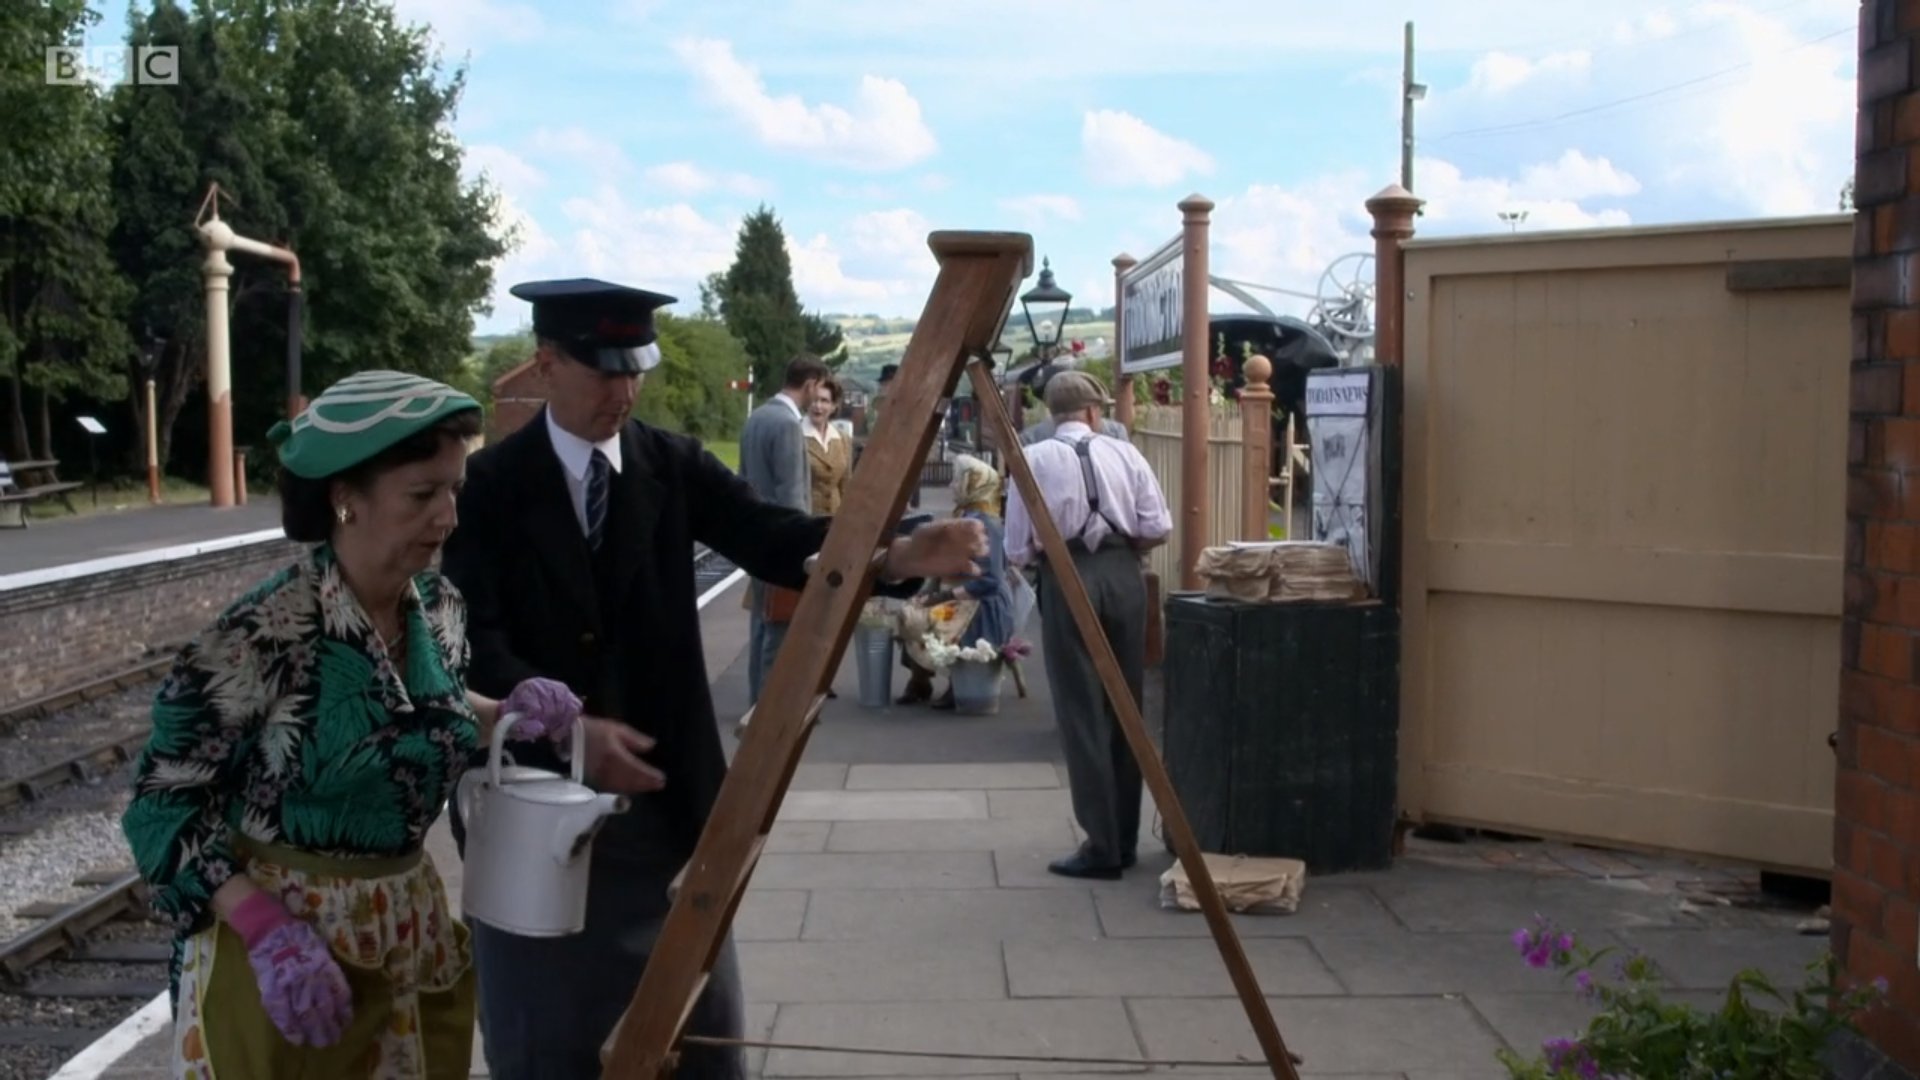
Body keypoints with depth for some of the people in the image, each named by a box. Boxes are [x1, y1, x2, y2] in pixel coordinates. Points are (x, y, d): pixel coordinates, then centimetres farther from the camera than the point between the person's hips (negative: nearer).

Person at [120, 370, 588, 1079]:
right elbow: (163, 800, -14)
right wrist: (267, 931, -23)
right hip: (276, 933, -6)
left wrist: (505, 716, -6)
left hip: (414, 929, 6)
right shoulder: (260, 637, -22)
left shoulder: (440, 607, -4)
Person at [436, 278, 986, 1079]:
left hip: (661, 795, 2)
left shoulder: (674, 466, 1)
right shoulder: (490, 484, -7)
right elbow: (475, 640, -13)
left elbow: (774, 540, -12)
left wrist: (893, 554, -30)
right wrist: (568, 725, -28)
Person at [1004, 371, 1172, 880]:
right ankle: (1124, 838, 20)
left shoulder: (1035, 459, 0)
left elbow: (1018, 549, -1)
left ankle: (1103, 845, 1)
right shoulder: (1123, 452, 6)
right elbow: (1158, 530, 2)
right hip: (1125, 575, 3)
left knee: (1081, 714, 1)